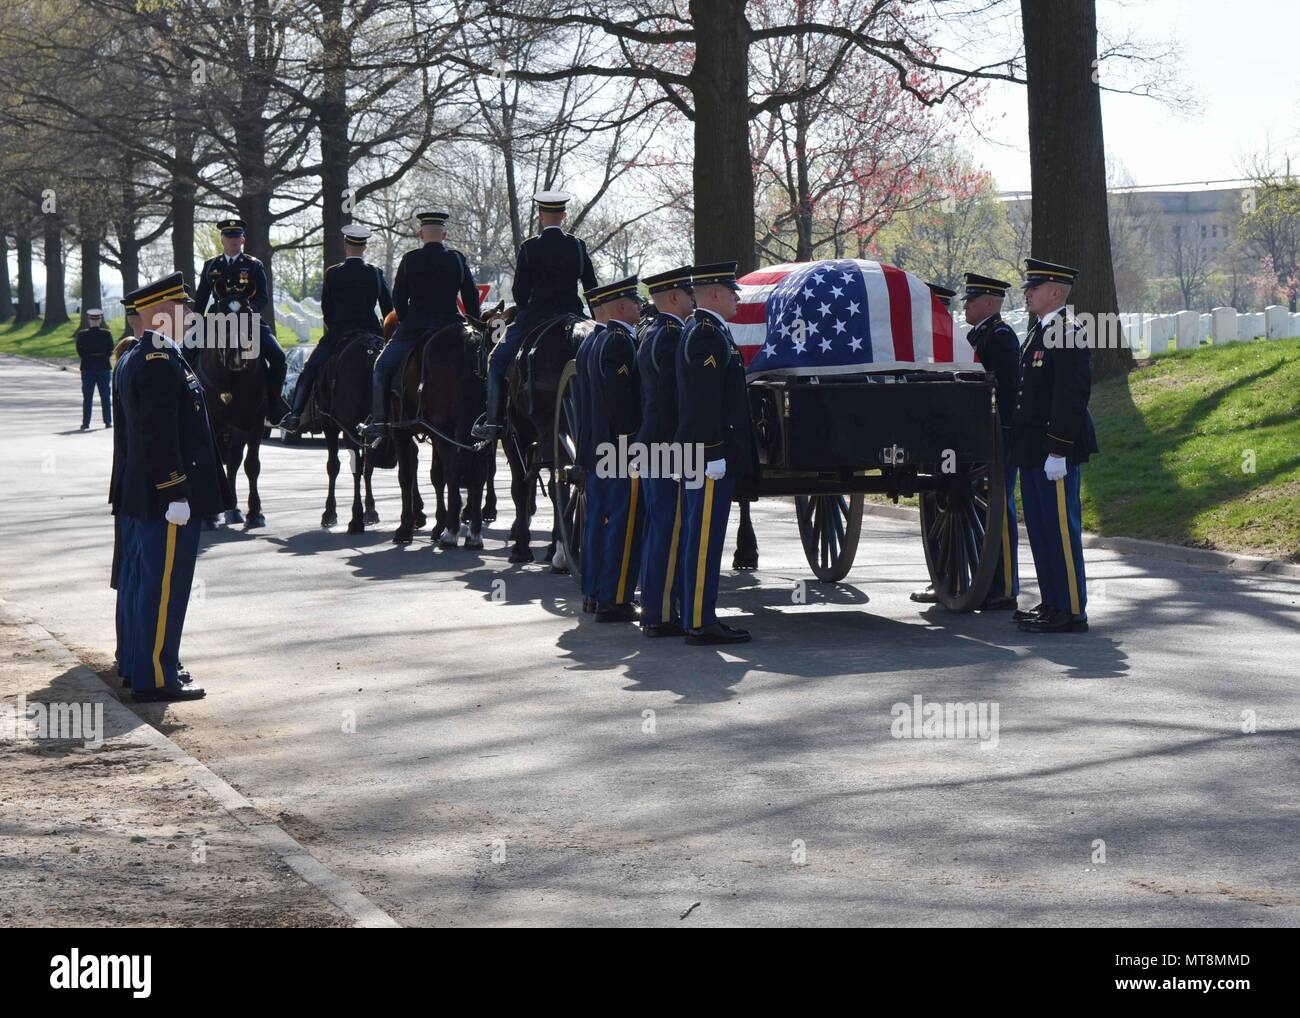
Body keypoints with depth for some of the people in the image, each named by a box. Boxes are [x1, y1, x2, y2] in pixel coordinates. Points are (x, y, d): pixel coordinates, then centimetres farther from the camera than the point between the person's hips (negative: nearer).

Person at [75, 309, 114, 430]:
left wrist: (88, 358, 12)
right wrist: (102, 357, 10)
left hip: (87, 369, 0)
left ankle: (86, 423, 1)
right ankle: (108, 421, 6)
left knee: (87, 398, 3)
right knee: (105, 396, 7)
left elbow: (80, 352, -3)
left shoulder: (82, 334, -5)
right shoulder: (107, 334, -5)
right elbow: (110, 351, -3)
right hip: (104, 368, 0)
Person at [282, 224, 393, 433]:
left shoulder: (332, 274, -3)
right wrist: (386, 333, 15)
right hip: (372, 333, 2)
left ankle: (295, 415, 1)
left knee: (309, 372, 9)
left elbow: (326, 309, 4)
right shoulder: (376, 274, 2)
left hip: (338, 334, -1)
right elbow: (389, 308, 4)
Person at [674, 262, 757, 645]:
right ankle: (700, 623, -7)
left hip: (700, 452, 11)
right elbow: (706, 402, -21)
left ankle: (697, 615, 18)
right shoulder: (708, 334, -15)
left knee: (699, 538, 13)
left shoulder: (700, 330, 18)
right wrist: (714, 454, -23)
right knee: (704, 538, -8)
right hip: (711, 453, -11)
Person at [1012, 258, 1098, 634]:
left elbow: (1071, 396, -19)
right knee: (1040, 529, 13)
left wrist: (1058, 451, -22)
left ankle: (1071, 611, -3)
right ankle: (1052, 604, 21)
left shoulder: (1068, 335, -14)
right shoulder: (1039, 333, 17)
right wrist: (1022, 445, 20)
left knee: (1061, 529, -7)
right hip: (1034, 450, 10)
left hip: (1056, 451, -10)